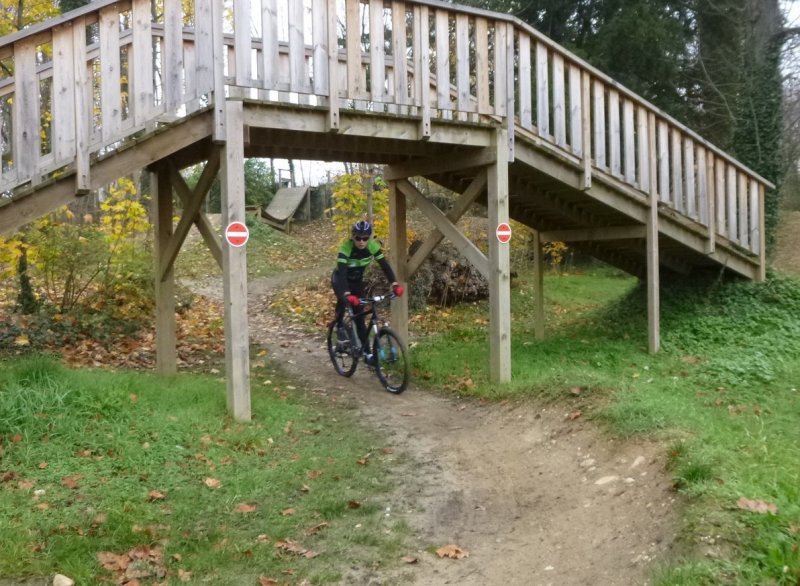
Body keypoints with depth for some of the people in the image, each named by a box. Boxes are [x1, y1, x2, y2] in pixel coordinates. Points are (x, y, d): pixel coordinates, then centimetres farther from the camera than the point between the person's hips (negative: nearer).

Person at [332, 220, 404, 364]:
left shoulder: (373, 246, -23)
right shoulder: (346, 248, -34)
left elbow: (385, 265, -23)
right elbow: (341, 272, -42)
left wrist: (395, 284, -37)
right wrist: (347, 294, -56)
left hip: (357, 281, 3)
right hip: (340, 279, -3)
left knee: (359, 317, 0)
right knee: (343, 300, -34)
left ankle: (366, 352, 7)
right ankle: (339, 326, -7)